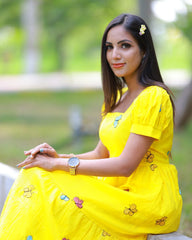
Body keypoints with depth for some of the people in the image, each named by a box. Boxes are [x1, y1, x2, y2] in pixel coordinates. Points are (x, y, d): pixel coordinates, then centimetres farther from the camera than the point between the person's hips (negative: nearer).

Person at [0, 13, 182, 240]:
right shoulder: (118, 97, 16)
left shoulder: (153, 97, -13)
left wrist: (60, 164, -15)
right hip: (121, 191, 8)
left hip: (149, 199, -8)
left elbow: (126, 165, -19)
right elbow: (101, 154, 14)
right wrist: (58, 157, -4)